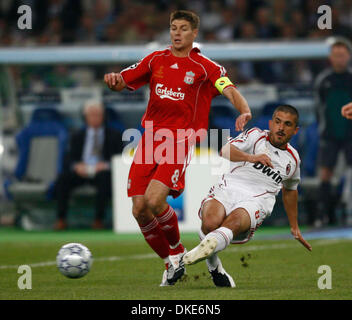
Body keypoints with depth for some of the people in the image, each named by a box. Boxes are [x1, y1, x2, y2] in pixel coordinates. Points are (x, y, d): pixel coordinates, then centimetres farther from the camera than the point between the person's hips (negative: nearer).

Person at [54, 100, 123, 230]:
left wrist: (106, 165, -18)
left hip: (102, 171, -2)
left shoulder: (113, 135, 12)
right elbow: (71, 160, 9)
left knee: (105, 178, -38)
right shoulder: (78, 136, 17)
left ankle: (99, 220, -35)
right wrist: (76, 166, -16)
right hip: (82, 171, 2)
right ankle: (61, 219, -28)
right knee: (63, 178, -29)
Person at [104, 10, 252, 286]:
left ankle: (177, 249, 4)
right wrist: (114, 81, -10)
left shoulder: (204, 67, 1)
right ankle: (172, 262, 16)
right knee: (139, 209, -3)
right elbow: (123, 83, 15)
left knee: (154, 199, -23)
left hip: (181, 141, -5)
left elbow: (230, 90, -11)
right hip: (150, 139, 5)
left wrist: (244, 111, -33)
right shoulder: (156, 60, 13)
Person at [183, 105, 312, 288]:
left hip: (255, 202, 1)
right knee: (211, 222, -34)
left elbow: (290, 189, 44)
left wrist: (294, 228, 50)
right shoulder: (255, 136, 12)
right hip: (227, 189, -1)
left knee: (234, 221, -36)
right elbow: (225, 151, -6)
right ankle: (214, 268, -11)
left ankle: (210, 245, -66)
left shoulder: (292, 159, 25)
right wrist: (251, 157, -25)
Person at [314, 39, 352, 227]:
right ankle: (324, 214, 0)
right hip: (329, 134, 1)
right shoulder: (322, 80, 6)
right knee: (325, 172, -4)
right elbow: (319, 106, 14)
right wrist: (322, 126, 8)